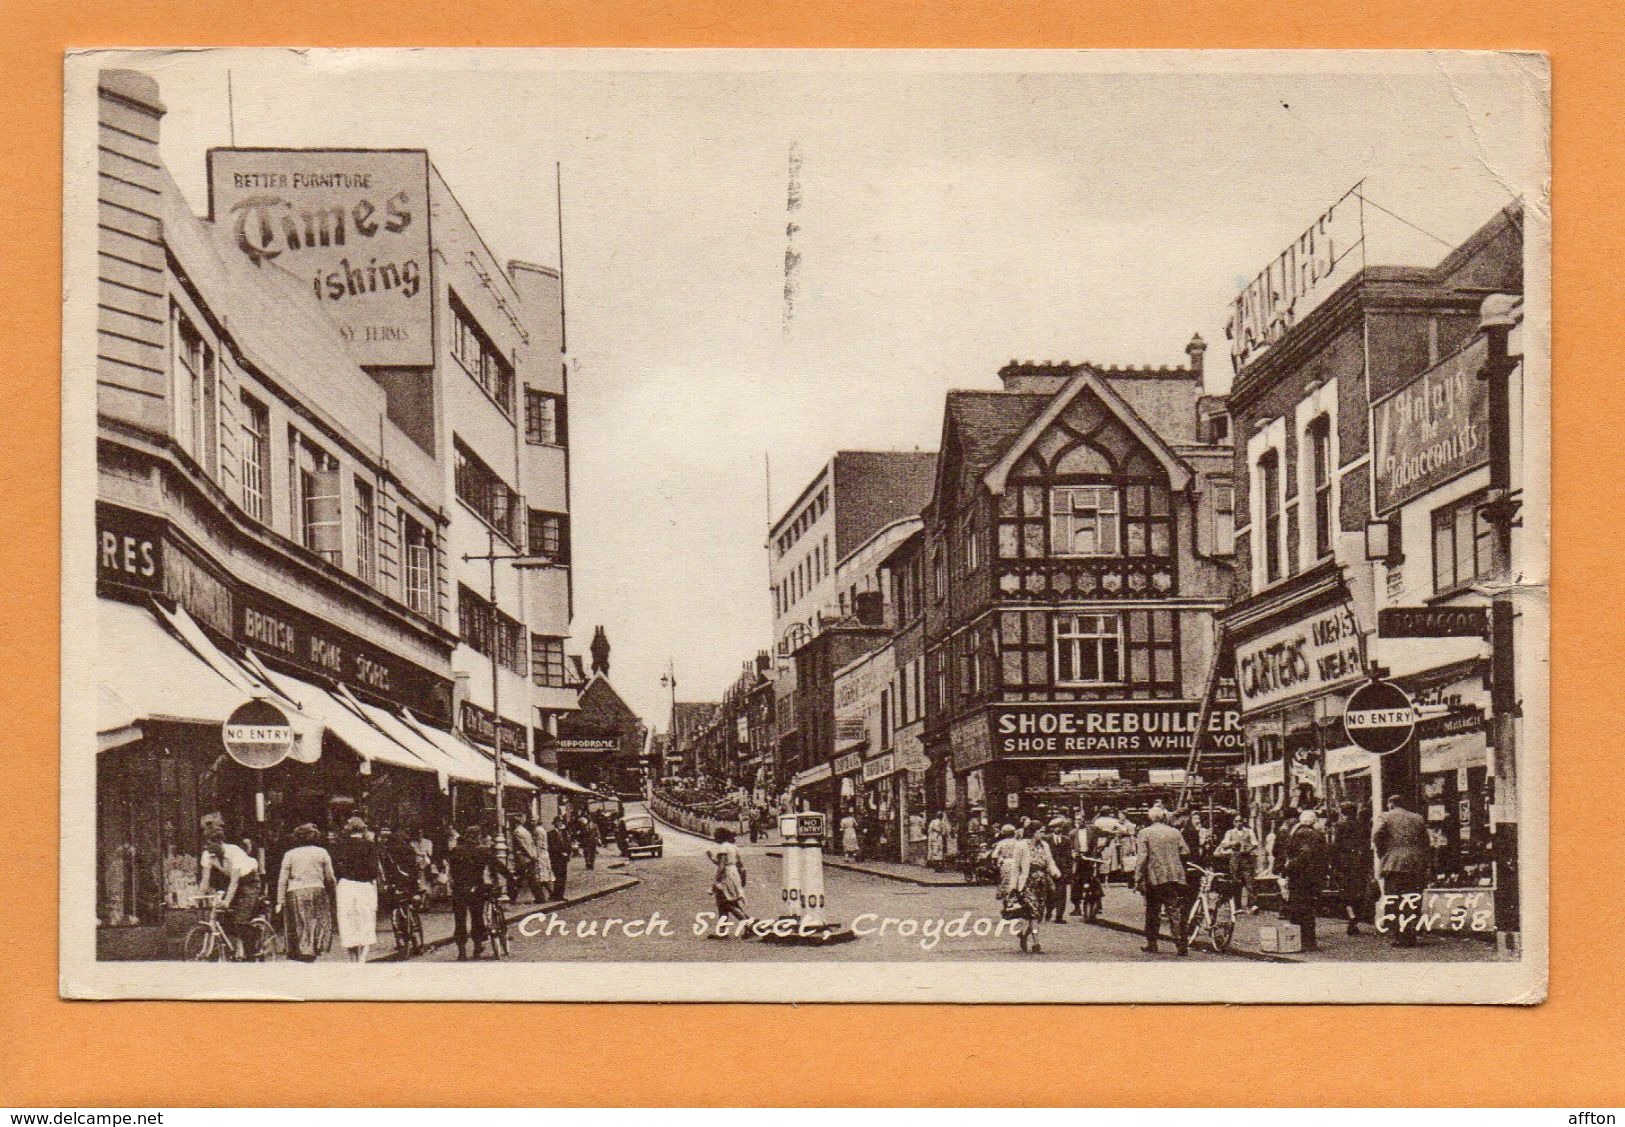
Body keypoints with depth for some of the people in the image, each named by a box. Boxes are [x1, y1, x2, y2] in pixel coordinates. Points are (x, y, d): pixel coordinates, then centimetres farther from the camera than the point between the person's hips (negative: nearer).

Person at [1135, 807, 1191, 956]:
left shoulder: (1144, 833, -2)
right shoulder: (1175, 832, 8)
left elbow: (1142, 858, -8)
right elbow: (1185, 852, 4)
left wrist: (1138, 879, -7)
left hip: (1154, 878, -2)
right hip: (1176, 876, 2)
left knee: (1153, 911, 12)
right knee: (1177, 912, 0)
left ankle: (1151, 943, 15)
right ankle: (1181, 945, -8)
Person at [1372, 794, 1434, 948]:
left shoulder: (1385, 818, 4)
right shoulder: (1417, 818, 16)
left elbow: (1376, 836, -12)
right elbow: (1427, 844, 13)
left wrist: (1382, 854, 0)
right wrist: (1426, 865, 15)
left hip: (1393, 865, -3)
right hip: (1416, 866, 3)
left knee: (1393, 903, 1)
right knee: (1413, 904, 7)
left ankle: (1397, 936, -4)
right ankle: (1411, 935, 5)